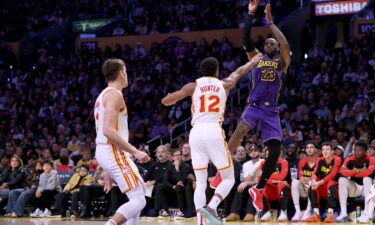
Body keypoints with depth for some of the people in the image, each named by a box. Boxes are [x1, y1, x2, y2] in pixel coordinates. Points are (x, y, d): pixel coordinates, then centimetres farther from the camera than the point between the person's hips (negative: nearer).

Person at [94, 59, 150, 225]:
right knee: (138, 200, -12)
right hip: (113, 152, -10)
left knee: (141, 189, 24)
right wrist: (135, 152, -20)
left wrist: (107, 171, 24)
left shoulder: (103, 96, 20)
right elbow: (108, 130, -23)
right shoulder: (115, 94, -11)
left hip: (103, 151, 10)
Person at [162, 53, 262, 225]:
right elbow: (239, 72, 37)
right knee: (228, 179, 8)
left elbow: (165, 101, 9)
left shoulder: (193, 86, 12)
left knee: (201, 183, 8)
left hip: (196, 132, 2)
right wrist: (253, 61, 57)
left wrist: (174, 100, 33)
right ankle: (211, 207, -18)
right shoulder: (223, 85, 16)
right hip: (214, 131, -2)